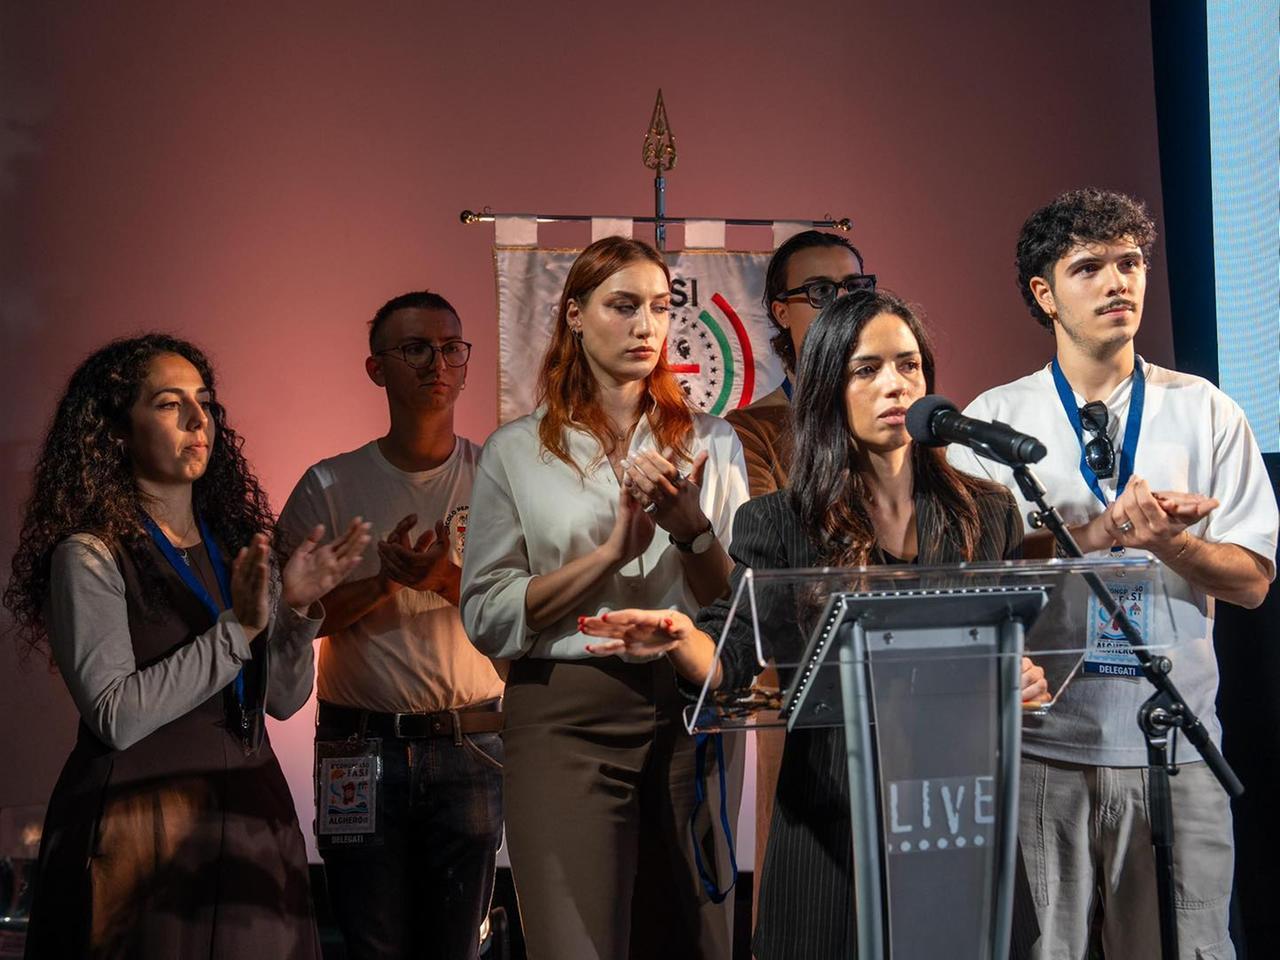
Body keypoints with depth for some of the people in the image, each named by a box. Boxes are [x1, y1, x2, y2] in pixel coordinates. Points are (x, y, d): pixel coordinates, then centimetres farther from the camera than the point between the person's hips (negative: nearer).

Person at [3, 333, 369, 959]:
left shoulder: (238, 545, 10)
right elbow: (116, 718, -18)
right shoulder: (89, 556, -8)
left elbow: (283, 699, 8)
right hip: (142, 828, -6)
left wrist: (297, 607, -8)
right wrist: (236, 628, -18)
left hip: (249, 816, 6)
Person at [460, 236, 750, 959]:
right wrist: (611, 553, -13)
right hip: (567, 716, -2)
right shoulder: (518, 451, 4)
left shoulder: (710, 443, 11)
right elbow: (487, 617, -4)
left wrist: (690, 525, -12)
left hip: (690, 709, 3)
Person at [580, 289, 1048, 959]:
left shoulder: (987, 513, 9)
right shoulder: (778, 524, 3)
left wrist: (1031, 679, -9)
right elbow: (733, 658, -8)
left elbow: (1026, 644, 14)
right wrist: (679, 639, -31)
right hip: (832, 820, -2)